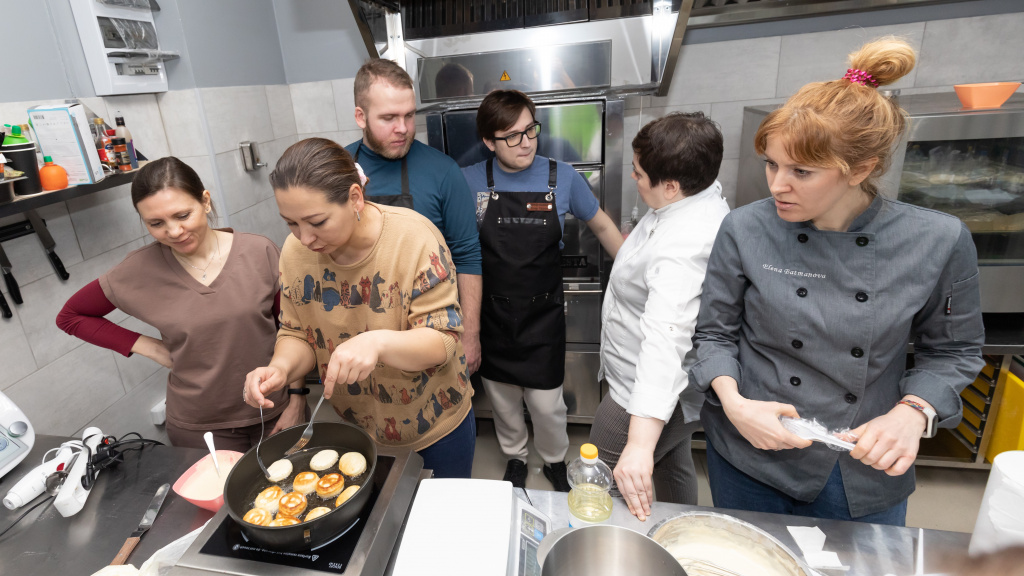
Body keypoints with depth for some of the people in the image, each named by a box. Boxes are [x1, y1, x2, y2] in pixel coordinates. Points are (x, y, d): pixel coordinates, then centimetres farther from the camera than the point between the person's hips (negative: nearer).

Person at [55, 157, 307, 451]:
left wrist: (297, 400, -5)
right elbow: (69, 317, 8)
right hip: (198, 427, 0)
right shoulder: (139, 271, -8)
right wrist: (148, 346, -5)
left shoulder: (260, 252, -11)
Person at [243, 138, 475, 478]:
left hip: (435, 421, -3)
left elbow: (444, 339, -26)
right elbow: (297, 334, -1)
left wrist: (378, 342, -44)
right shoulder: (295, 251, -12)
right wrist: (281, 367, -24)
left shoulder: (414, 237, -26)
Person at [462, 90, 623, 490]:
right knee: (502, 398, 17)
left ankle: (555, 461, 38)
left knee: (546, 404, 7)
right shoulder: (470, 181, -7)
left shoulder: (562, 178, -7)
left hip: (542, 317, -1)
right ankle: (515, 457, 45)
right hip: (492, 316, 1)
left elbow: (602, 226, 7)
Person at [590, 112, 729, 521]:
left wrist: (640, 445, -49)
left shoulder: (681, 249, -36)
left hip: (647, 400, -10)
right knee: (673, 468, 30)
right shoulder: (704, 196, -3)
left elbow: (665, 342, -45)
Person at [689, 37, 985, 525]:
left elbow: (952, 350, 1)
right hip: (751, 458, 0)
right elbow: (715, 333, -5)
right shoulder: (745, 230, -15)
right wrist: (732, 401, -20)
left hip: (867, 473, 1)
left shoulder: (938, 242, -12)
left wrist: (912, 413, -15)